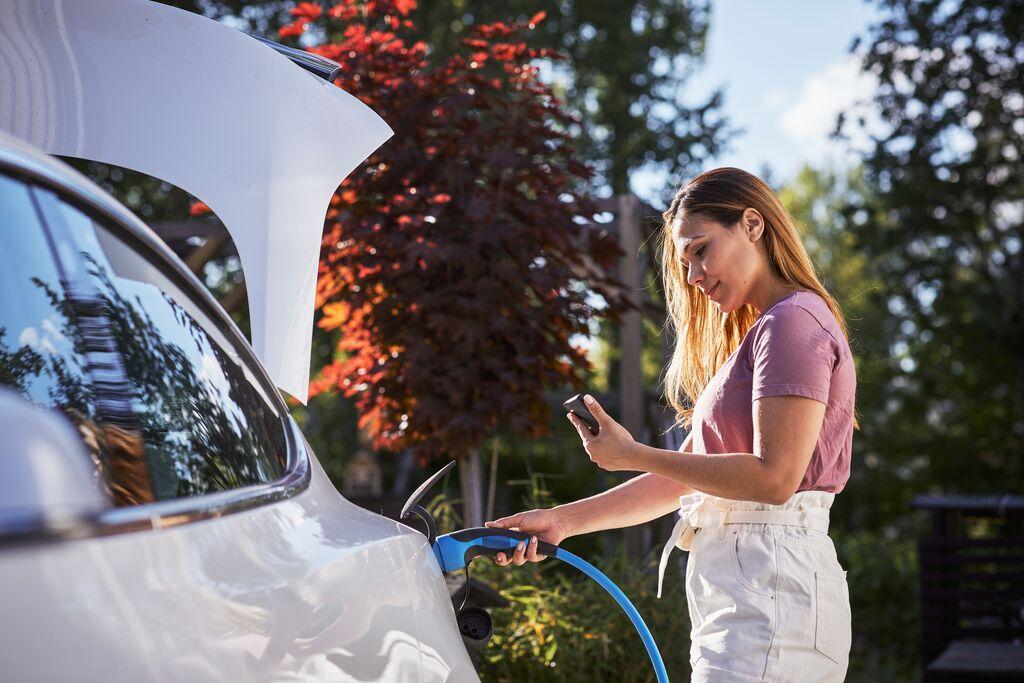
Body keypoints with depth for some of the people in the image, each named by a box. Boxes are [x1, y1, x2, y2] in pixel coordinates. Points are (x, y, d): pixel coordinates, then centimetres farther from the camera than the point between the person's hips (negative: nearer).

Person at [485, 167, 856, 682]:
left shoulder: (794, 321, -8)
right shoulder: (756, 335, 23)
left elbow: (774, 477, -17)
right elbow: (682, 477, 19)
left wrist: (633, 455, -12)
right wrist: (565, 520, 11)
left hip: (772, 588, -9)